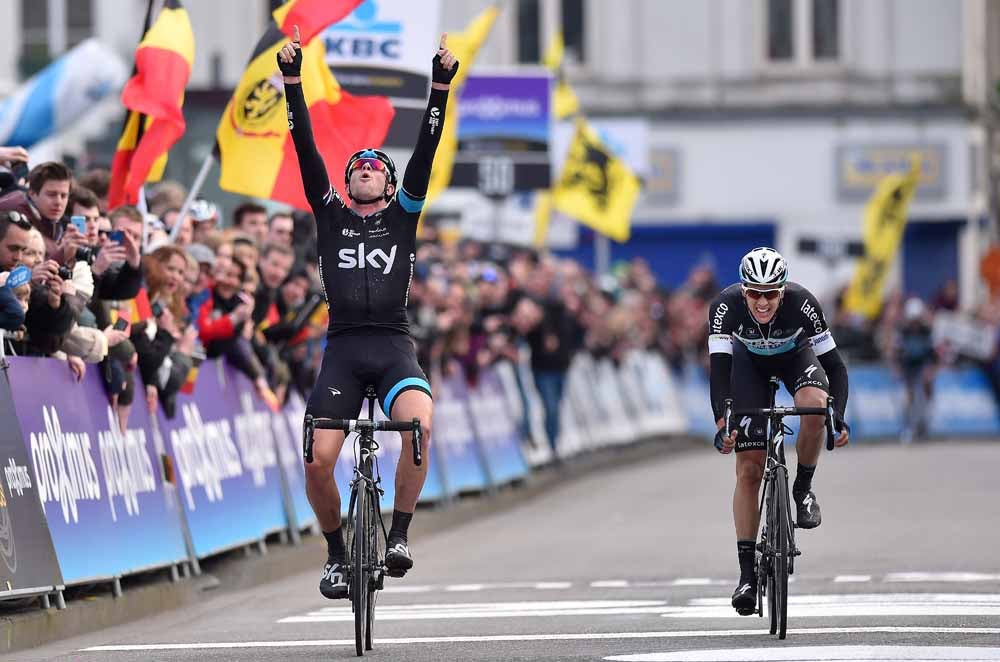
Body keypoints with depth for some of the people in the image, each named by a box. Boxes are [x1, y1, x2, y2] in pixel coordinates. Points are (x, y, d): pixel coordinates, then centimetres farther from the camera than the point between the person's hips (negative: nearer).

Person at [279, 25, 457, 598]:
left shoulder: (403, 215, 15)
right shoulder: (332, 216, 16)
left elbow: (427, 150, 6)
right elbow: (307, 150, 8)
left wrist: (442, 83, -3)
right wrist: (293, 80, 1)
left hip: (394, 346, -1)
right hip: (343, 347, 1)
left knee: (419, 424, -30)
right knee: (318, 461, -11)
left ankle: (399, 534, -14)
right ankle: (337, 552, 14)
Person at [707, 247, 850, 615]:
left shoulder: (801, 303, -34)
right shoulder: (726, 306, -34)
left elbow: (835, 365, -30)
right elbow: (719, 370, -36)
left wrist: (838, 418, -42)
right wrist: (722, 423, -49)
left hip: (795, 354, 0)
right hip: (749, 361, 0)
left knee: (814, 404, -37)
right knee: (748, 470, -9)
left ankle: (803, 488, -12)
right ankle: (747, 573, -4)